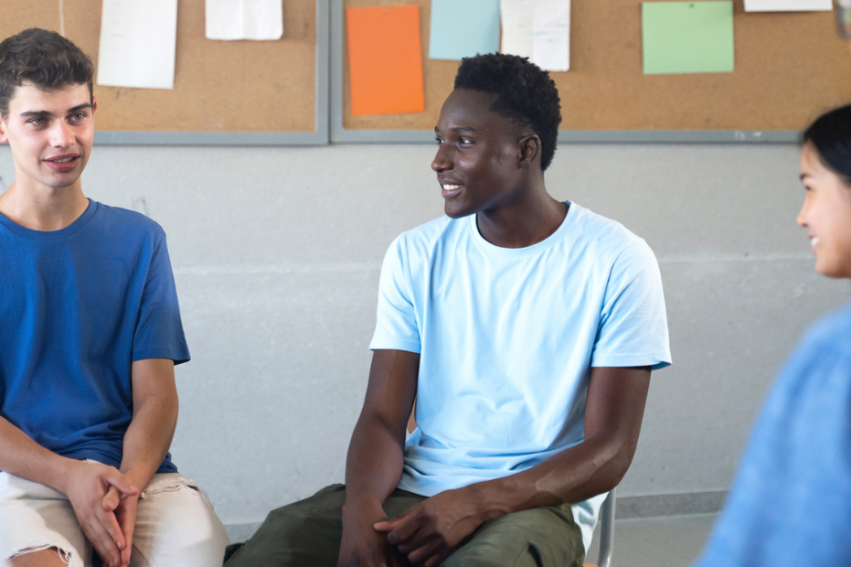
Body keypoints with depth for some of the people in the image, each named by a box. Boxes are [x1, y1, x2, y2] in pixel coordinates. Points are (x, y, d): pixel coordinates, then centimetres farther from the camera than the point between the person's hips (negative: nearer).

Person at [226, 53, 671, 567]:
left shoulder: (616, 262, -4)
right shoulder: (415, 255, 9)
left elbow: (608, 452, -7)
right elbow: (383, 417, 5)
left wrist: (474, 503, -21)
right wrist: (361, 503, -19)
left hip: (538, 501, -4)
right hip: (413, 490, 4)